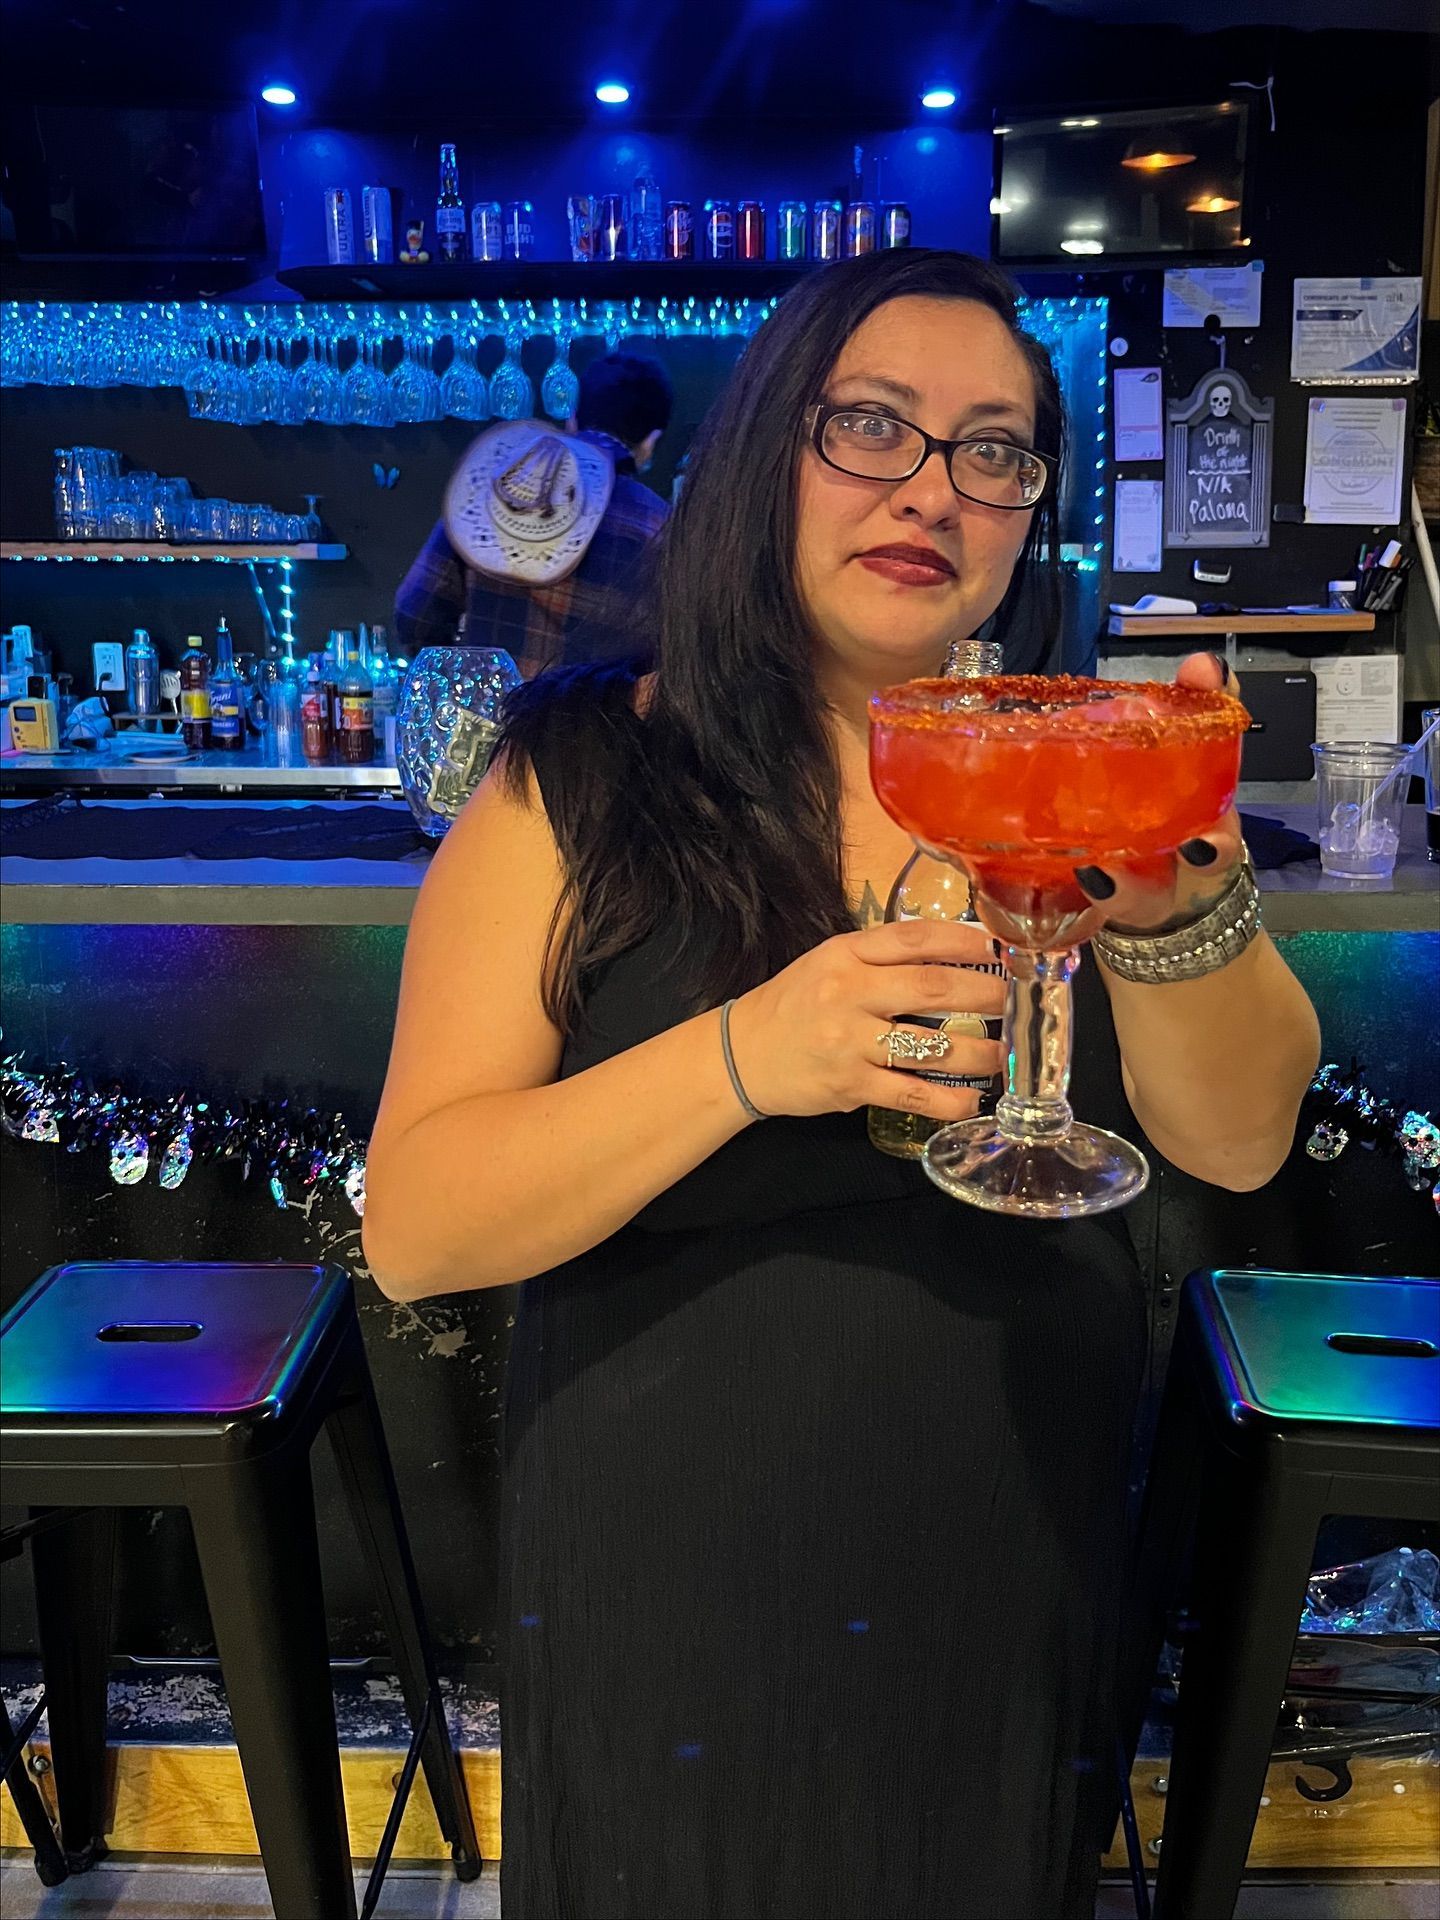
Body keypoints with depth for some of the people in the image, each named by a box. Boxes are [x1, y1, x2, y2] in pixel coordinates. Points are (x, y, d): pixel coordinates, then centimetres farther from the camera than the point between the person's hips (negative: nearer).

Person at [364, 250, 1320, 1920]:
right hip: (668, 1596, -2)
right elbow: (412, 1232, -17)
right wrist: (743, 1062, -32)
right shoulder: (581, 783, -11)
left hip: (1013, 1584, 3)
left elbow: (1240, 1143, -10)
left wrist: (1181, 912, -30)